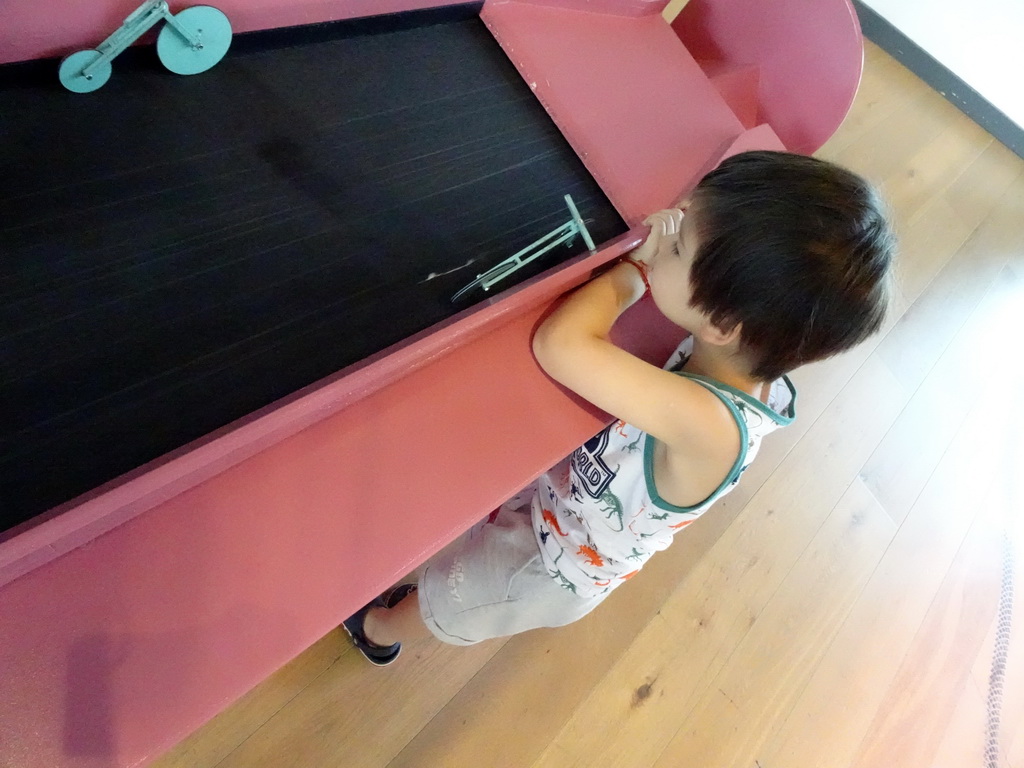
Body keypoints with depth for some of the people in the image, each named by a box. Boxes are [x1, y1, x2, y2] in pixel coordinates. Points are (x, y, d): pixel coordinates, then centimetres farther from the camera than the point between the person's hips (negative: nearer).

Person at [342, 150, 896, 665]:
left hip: (557, 564, -5)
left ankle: (378, 632, 60)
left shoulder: (710, 424, -45)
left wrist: (633, 271, -35)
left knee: (440, 598, 24)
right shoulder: (745, 360, -22)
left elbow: (559, 344, -51)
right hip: (570, 482, 6)